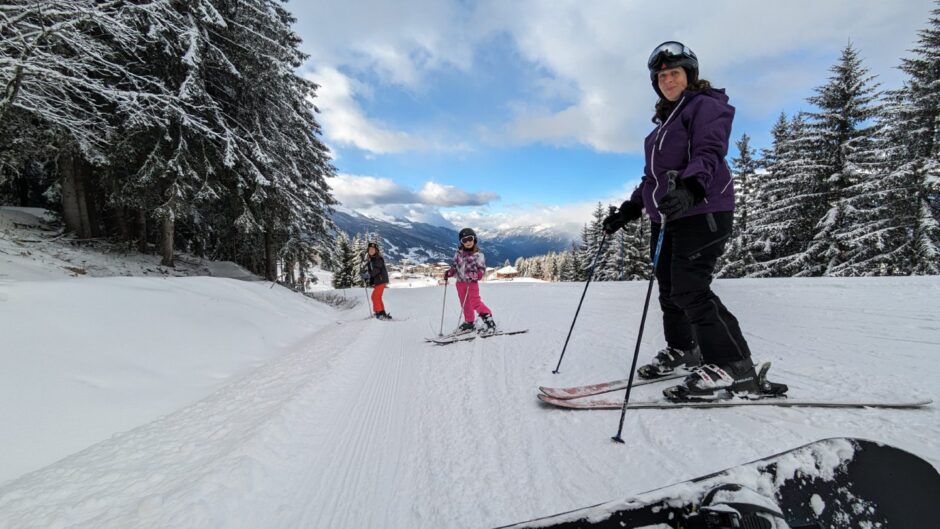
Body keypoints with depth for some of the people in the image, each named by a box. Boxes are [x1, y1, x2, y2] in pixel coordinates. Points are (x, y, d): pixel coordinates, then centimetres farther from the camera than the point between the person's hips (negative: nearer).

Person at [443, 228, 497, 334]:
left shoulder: (478, 255, -7)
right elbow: (455, 266, 16)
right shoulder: (458, 253, 6)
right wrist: (449, 273, 1)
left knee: (475, 302, -14)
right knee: (465, 304, 12)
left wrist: (474, 276, -24)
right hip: (460, 282, 5)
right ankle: (469, 322, 26)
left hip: (472, 282, -5)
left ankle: (488, 320, -3)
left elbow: (482, 269, -8)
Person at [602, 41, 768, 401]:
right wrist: (629, 209, 21)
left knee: (690, 289, -17)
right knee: (669, 289, 10)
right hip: (666, 216, 8)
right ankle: (681, 350, 27)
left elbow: (709, 154, -18)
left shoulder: (706, 105, 0)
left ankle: (734, 369, -8)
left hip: (702, 211, -8)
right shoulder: (664, 120, 24)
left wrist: (689, 189, -37)